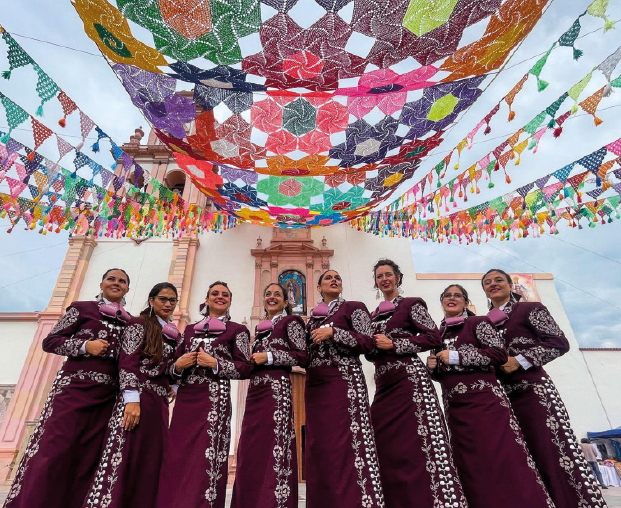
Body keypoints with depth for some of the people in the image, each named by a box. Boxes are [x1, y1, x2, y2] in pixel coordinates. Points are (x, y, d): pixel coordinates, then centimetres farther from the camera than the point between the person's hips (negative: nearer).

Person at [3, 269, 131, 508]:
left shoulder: (130, 321, 12)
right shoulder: (82, 308, 4)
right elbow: (50, 341, 1)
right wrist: (85, 346, -14)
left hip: (108, 395, 4)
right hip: (75, 386, -3)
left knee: (89, 458, 6)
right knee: (54, 452, -7)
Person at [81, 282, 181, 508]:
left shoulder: (172, 334, 16)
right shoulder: (139, 324, -5)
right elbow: (127, 363, -14)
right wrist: (132, 399, -21)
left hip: (159, 403, 8)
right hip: (138, 398, -7)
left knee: (149, 463, 11)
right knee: (123, 459, -5)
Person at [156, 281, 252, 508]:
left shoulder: (237, 330, 3)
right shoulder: (190, 329, 17)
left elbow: (245, 369, -3)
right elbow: (175, 363, 19)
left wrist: (215, 363, -12)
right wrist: (178, 366, -3)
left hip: (215, 398, -4)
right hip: (184, 398, 4)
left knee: (207, 459, -3)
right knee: (176, 458, 6)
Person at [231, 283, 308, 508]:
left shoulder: (290, 321, 3)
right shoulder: (260, 327, 22)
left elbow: (302, 356, -7)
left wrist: (268, 357, -12)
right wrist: (251, 361, 5)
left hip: (277, 387, -7)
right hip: (255, 388, 7)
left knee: (274, 446, -6)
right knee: (250, 448, 7)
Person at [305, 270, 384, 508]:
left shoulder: (353, 307, 4)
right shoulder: (313, 317, 18)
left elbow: (368, 342, -7)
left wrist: (333, 332, -14)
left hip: (344, 380, -5)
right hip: (315, 383, 5)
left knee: (347, 445, -9)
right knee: (319, 446, 6)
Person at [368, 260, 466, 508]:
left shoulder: (412, 304, 2)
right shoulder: (373, 315, 18)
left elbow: (433, 337, -8)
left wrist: (393, 344, -13)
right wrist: (373, 348, -5)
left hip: (410, 379, -6)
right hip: (383, 383, 6)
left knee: (417, 445, -7)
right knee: (388, 446, 7)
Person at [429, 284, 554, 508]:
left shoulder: (477, 322, 0)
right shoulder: (439, 334, 14)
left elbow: (500, 354, -13)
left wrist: (455, 356, -15)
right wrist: (433, 366, -3)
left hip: (483, 399, -5)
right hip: (454, 406, 5)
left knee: (501, 458, -6)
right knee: (470, 465, 10)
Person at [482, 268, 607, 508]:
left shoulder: (529, 309, 0)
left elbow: (559, 343, -7)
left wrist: (520, 360, -16)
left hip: (534, 390, -5)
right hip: (502, 397, 5)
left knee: (554, 455, -4)